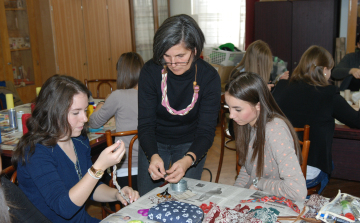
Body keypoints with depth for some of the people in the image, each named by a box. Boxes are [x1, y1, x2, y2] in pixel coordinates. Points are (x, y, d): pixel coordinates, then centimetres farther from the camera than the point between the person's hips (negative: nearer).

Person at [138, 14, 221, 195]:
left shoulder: (209, 77, -22)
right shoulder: (150, 72, -22)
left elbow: (206, 131, -22)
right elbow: (145, 124, -20)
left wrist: (188, 160, -41)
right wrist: (153, 156, -40)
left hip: (190, 144, 0)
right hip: (154, 143, 1)